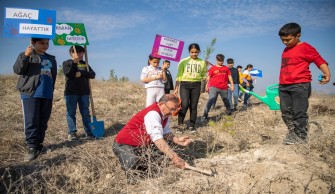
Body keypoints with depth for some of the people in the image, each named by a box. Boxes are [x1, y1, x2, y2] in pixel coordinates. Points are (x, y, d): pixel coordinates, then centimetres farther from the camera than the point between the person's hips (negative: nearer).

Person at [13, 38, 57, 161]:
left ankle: (39, 145, 20)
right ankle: (32, 148, -4)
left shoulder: (51, 59, 17)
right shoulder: (25, 55, 4)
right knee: (31, 122, -8)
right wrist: (25, 56, -21)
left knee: (43, 122, 8)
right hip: (30, 94, -4)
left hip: (47, 95, 5)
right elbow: (17, 70, -10)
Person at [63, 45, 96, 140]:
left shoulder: (85, 64, 14)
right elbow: (68, 74, -14)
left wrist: (81, 73, -12)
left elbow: (92, 74, 2)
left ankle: (88, 131, 8)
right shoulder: (66, 63, 3)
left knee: (85, 113, 4)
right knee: (71, 113, 1)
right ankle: (72, 132, 9)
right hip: (71, 92, -3)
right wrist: (75, 62, -15)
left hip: (84, 92, 3)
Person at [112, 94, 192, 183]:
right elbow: (158, 139, -37)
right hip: (124, 144, -9)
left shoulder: (165, 115, 2)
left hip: (142, 144, 9)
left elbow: (166, 133, 2)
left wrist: (178, 140, -16)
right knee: (133, 166, -32)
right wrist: (174, 157, -41)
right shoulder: (152, 114, -29)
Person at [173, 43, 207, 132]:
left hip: (196, 85, 2)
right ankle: (180, 123, 3)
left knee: (194, 106, 5)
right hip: (184, 84, -2)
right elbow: (179, 76, 2)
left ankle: (192, 126, 14)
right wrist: (176, 88, -2)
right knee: (184, 105, -14)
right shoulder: (183, 61, 1)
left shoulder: (202, 62, 7)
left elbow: (203, 76, 15)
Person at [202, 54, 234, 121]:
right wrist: (207, 86, 3)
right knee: (211, 100, -17)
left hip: (224, 88, 3)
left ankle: (229, 110, 47)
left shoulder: (226, 68, 9)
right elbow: (209, 77, 5)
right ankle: (205, 115, -21)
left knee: (226, 100, 19)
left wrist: (232, 85, 6)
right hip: (214, 87, -3)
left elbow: (229, 76, 11)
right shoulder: (213, 68, 2)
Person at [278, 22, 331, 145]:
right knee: (286, 113, 10)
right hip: (284, 86, 8)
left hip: (300, 85, -8)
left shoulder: (305, 47, -4)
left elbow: (320, 60, -8)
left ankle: (301, 138, 3)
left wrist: (327, 73, -21)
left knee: (299, 114, -5)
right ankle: (292, 134, 24)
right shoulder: (286, 50, 19)